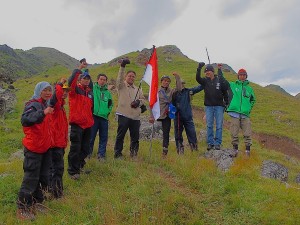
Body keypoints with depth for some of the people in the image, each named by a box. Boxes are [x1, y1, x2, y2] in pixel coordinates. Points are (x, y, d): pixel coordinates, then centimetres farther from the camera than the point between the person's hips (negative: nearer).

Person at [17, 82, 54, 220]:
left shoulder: (45, 105, 11)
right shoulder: (33, 105, -16)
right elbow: (24, 120, -36)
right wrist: (43, 113, -45)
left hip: (45, 147, 9)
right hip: (34, 148, -9)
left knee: (43, 177, 14)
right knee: (31, 178, -3)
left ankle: (36, 203, 30)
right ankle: (22, 209, 11)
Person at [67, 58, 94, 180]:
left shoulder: (90, 91, 14)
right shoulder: (75, 89, -4)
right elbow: (71, 81, -26)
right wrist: (80, 68, -25)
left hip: (88, 124, 7)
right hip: (77, 124, -6)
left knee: (85, 149, 15)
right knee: (75, 148, -2)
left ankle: (80, 166, 33)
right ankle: (73, 171, 10)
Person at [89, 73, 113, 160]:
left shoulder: (108, 93, 16)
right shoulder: (93, 89, 3)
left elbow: (111, 104, 25)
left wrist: (108, 110, 9)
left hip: (104, 117, 4)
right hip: (94, 116, -4)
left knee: (104, 137, 7)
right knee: (91, 136, 1)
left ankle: (101, 155, 17)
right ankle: (88, 153, 13)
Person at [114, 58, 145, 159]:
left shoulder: (137, 89, 21)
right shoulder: (121, 86, 5)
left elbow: (143, 99, 20)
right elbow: (119, 79, -14)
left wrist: (138, 102, -4)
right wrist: (122, 66, -26)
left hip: (136, 116, 5)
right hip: (124, 115, -5)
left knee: (135, 137, 9)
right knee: (120, 135, 0)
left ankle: (133, 154, 23)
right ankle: (118, 153, 9)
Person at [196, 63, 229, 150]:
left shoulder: (220, 79, 0)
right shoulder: (205, 80, 3)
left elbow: (225, 91, 5)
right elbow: (198, 78, -17)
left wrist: (226, 102, 1)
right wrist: (199, 68, -27)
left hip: (219, 106, -1)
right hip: (209, 106, 1)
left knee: (219, 125, 2)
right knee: (209, 125, 5)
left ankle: (217, 143, 9)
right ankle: (210, 143, 13)